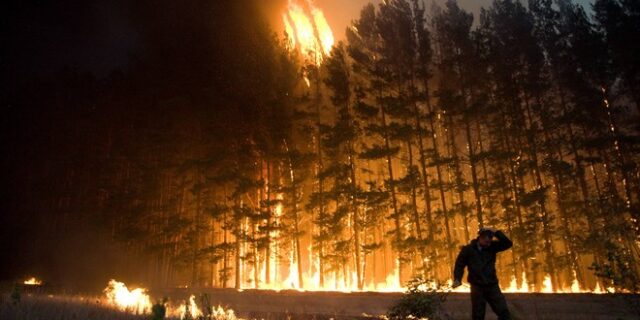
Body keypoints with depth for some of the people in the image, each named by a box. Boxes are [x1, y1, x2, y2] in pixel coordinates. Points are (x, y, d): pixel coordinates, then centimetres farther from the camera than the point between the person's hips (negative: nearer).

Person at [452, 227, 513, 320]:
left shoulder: (492, 247, 2)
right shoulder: (468, 249, -5)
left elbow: (508, 243, -5)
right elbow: (460, 265, -1)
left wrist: (496, 232, -14)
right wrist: (457, 279, -15)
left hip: (492, 286, 2)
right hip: (477, 287, -2)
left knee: (504, 312, -1)